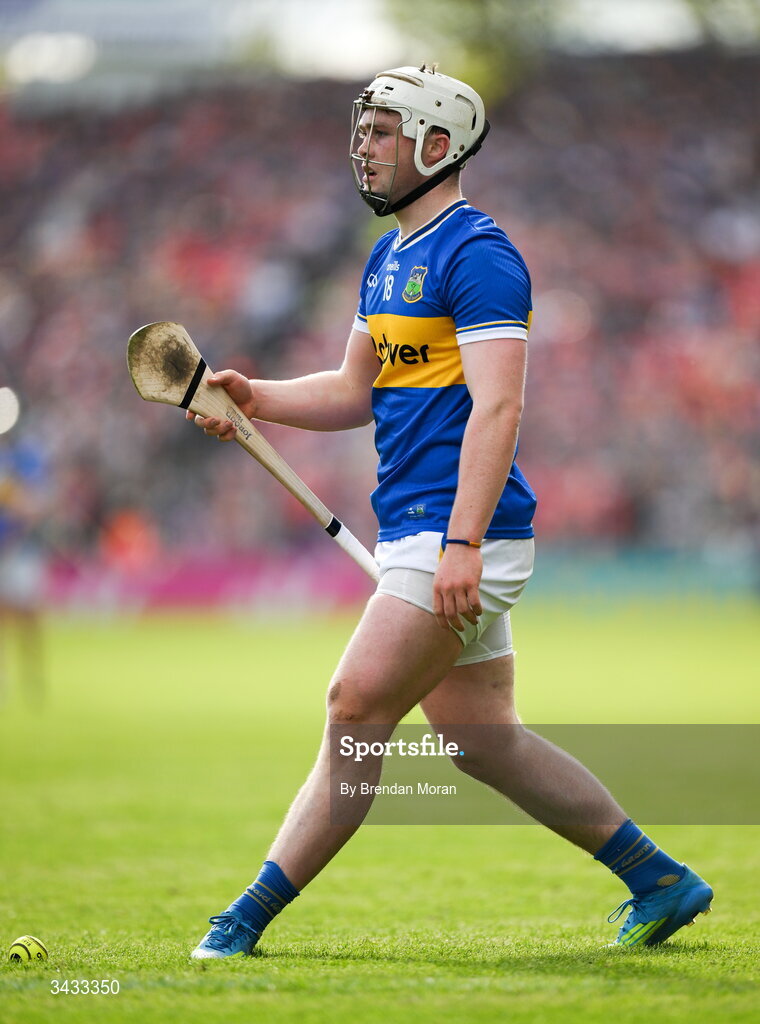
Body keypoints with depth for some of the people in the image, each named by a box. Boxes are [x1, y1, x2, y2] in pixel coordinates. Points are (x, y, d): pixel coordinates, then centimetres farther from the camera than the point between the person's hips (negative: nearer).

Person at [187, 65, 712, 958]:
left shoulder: (476, 255, -12)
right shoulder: (387, 260, 18)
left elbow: (497, 406, -20)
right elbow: (357, 391, 25)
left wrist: (462, 543, -27)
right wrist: (254, 399, 7)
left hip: (464, 539, -10)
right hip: (417, 536, 10)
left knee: (357, 709, -9)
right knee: (481, 737, 11)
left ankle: (251, 918, -4)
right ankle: (660, 883, 18)